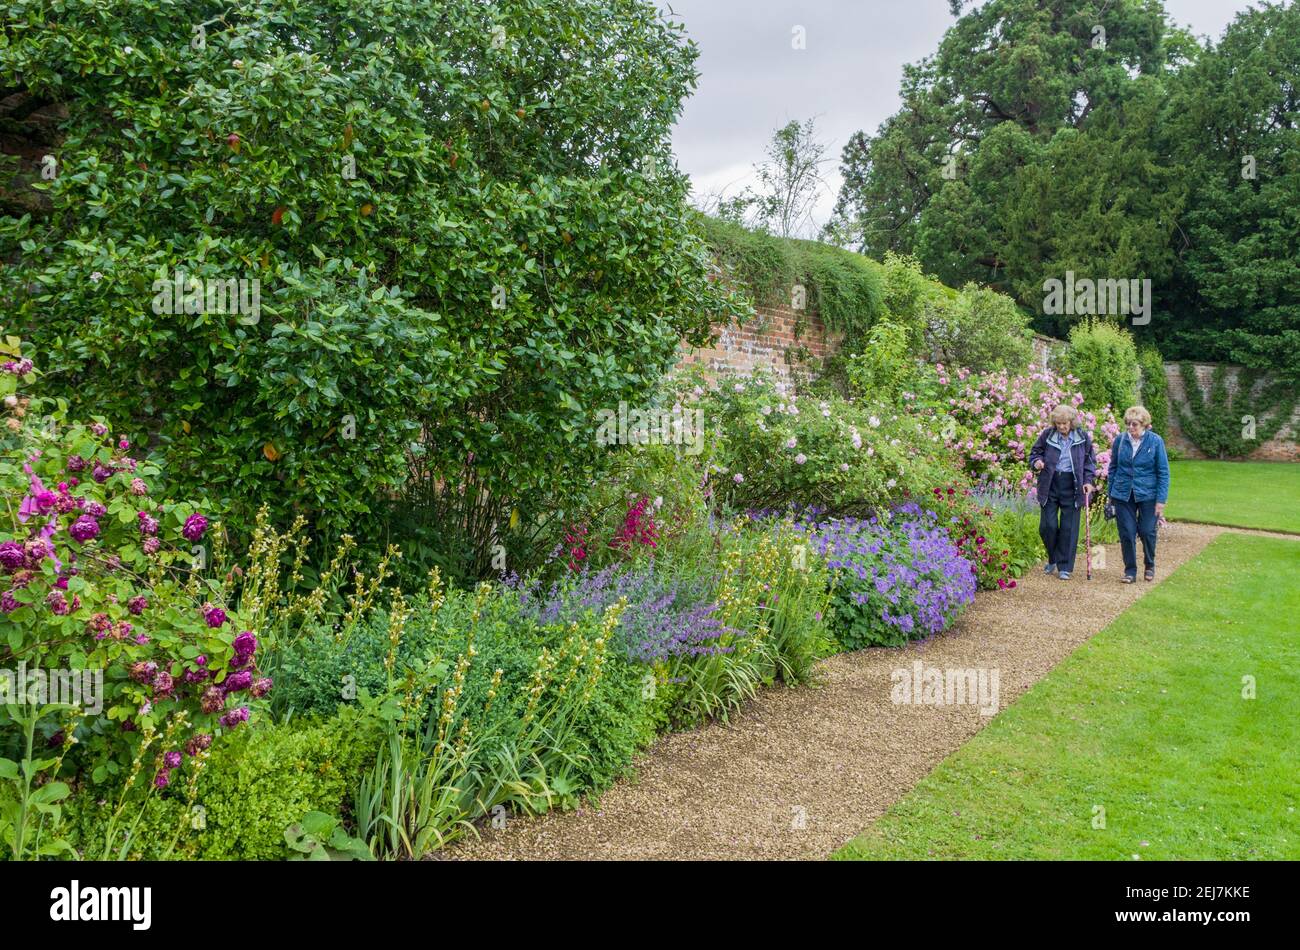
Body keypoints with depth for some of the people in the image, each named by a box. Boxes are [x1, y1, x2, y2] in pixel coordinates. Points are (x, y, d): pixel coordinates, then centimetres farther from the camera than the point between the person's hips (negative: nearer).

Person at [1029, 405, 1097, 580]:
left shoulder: (1083, 437, 1)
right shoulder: (1047, 435, 1)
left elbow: (1090, 461, 9)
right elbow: (1035, 452, 12)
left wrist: (1089, 481, -2)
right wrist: (1037, 462, -10)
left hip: (1072, 486, -1)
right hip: (1049, 485, 1)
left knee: (1069, 528, 0)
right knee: (1047, 525, -1)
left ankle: (1065, 567, 9)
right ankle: (1053, 559, 24)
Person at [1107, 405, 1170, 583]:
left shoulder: (1155, 441, -7)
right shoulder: (1120, 440, -1)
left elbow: (1163, 472, -4)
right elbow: (1112, 468, 9)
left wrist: (1161, 500, -9)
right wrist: (1110, 493, 8)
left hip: (1147, 495, -2)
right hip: (1123, 494, 2)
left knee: (1147, 532, 5)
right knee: (1126, 534, 3)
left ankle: (1149, 566, 29)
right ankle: (1130, 571, 15)